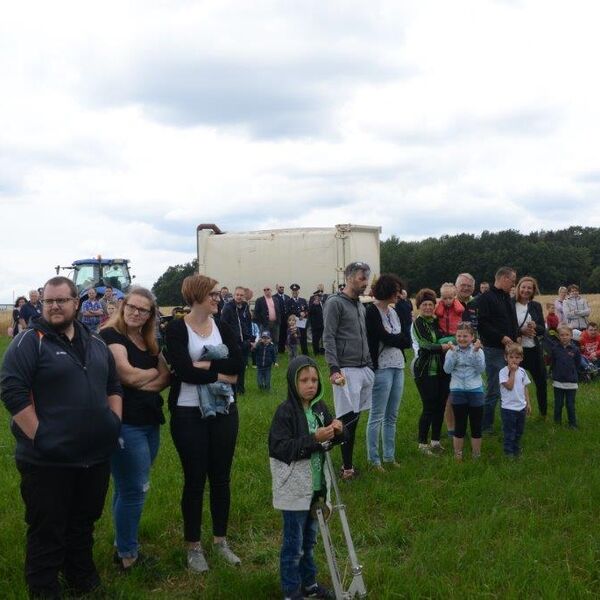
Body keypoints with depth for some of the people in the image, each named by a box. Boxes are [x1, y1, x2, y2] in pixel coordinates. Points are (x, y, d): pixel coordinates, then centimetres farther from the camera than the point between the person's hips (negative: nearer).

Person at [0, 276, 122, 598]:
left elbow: (113, 386, 19)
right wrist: (39, 437, -18)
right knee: (47, 532, 6)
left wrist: (114, 423, 7)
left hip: (96, 456, 6)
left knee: (83, 524, 21)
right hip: (48, 461, -6)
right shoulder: (30, 341, -9)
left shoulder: (95, 342, 11)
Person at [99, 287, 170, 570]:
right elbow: (127, 374, -19)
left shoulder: (149, 341, 14)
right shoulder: (111, 335, -9)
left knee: (128, 488, 16)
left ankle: (124, 545, 27)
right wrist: (153, 371, 0)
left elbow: (165, 378, 7)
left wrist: (140, 383, -12)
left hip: (150, 422, 8)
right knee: (134, 489, -3)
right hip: (125, 423, -8)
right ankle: (127, 555, 9)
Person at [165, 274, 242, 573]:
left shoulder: (222, 327, 5)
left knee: (220, 477, 13)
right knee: (194, 480, 5)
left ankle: (220, 540, 29)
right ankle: (193, 546, 21)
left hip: (224, 411, 4)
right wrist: (222, 375, -12)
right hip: (189, 414, -4)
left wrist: (201, 364, -17)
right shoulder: (177, 328, -9)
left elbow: (238, 363, -9)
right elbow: (184, 370, -21)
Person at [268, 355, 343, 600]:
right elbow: (279, 448, -23)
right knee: (294, 543, 6)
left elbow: (331, 441, 14)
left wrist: (337, 430, -9)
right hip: (294, 488, -6)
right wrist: (313, 439, -29)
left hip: (316, 484, 7)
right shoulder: (285, 411, -17)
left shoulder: (319, 407, 3)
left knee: (309, 540, 21)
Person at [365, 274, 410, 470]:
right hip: (382, 368, -8)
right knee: (377, 416, -2)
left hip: (397, 367, 8)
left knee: (392, 416, 13)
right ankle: (373, 459, 6)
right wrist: (401, 339, 1)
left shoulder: (392, 312, 13)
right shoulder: (372, 311, -10)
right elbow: (386, 337, -15)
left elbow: (406, 340, 8)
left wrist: (395, 339, -9)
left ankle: (389, 456, 21)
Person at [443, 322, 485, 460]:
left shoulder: (478, 351, 0)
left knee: (476, 425, 8)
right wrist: (453, 353, -19)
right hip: (457, 391, 0)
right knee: (459, 425, 8)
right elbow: (447, 369, -11)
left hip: (475, 390, 0)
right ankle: (458, 456, 18)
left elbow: (481, 369, -12)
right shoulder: (452, 351, 0)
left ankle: (476, 455, 19)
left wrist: (476, 352, -20)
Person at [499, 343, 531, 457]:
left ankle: (516, 449, 34)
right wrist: (512, 372, -22)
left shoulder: (522, 371, 5)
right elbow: (509, 386, -23)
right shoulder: (503, 371, -13)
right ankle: (508, 452, 12)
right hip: (508, 407, -6)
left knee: (519, 430, 18)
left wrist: (528, 403, 11)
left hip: (521, 406, 6)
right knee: (509, 431, 2)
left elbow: (525, 388, 12)